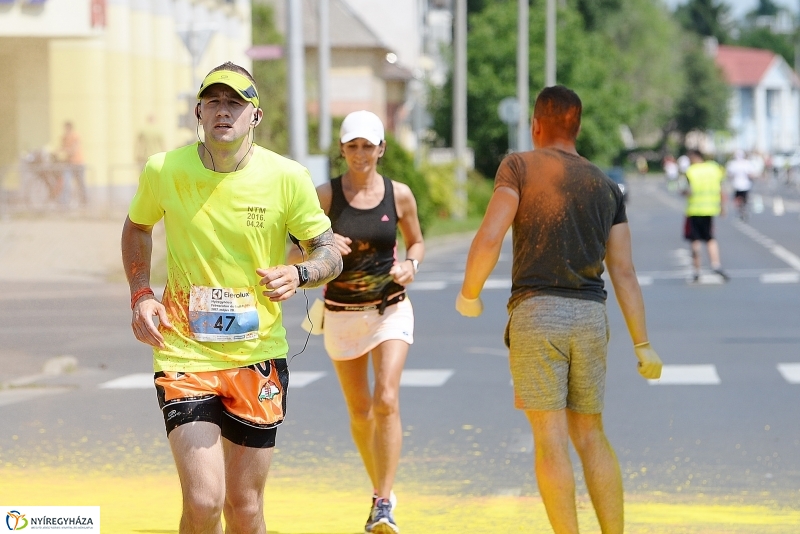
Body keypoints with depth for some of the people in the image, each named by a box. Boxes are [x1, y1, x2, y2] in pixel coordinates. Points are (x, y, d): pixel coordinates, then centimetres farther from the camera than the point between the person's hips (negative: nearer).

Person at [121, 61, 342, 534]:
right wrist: (141, 295, 3)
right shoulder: (163, 171, -4)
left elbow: (330, 254, 3)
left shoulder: (287, 178, -7)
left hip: (258, 357, 1)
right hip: (184, 354, -1)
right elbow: (137, 227, 17)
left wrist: (299, 274, -19)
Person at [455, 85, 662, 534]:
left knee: (550, 438, -2)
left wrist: (469, 294, 5)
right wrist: (643, 345, 8)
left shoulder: (520, 166, -1)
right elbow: (624, 271, 8)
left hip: (536, 312, -4)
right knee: (590, 437, 14)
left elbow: (489, 239, -12)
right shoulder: (607, 187, 13)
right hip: (589, 317, 4)